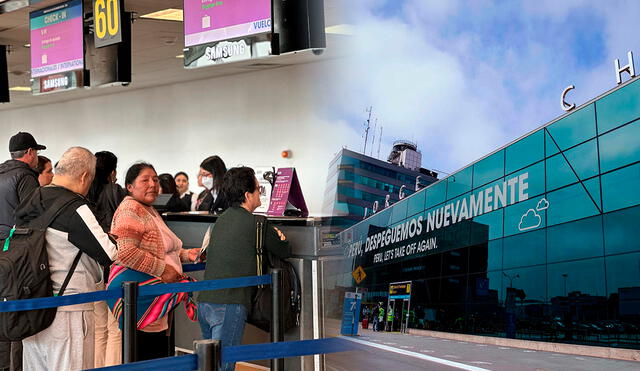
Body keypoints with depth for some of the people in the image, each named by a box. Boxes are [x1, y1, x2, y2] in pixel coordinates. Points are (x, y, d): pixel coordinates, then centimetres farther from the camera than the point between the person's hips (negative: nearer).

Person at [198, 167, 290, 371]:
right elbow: (283, 251, 4)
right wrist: (281, 237, 28)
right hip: (229, 304, -8)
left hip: (204, 301, 8)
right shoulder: (255, 224, -7)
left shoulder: (222, 219, 15)